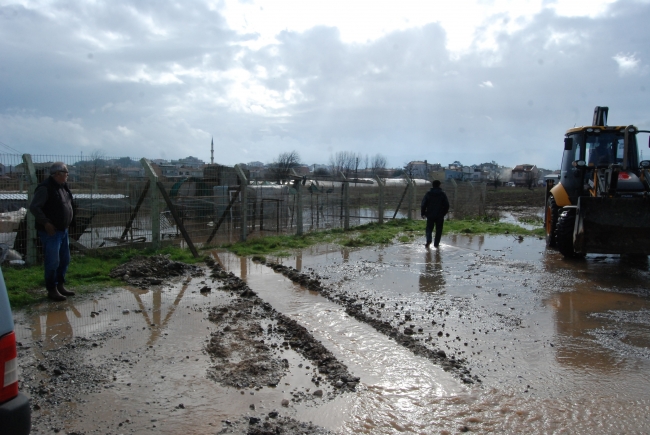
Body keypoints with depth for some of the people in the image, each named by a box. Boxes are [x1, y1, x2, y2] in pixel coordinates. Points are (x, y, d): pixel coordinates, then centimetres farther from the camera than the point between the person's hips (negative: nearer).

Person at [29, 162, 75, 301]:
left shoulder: (63, 186, 10)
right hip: (50, 232, -9)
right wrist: (45, 222, -24)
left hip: (62, 230, 9)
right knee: (52, 261, -4)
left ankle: (60, 286, 28)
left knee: (65, 259, 15)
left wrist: (68, 220, 13)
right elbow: (34, 207, -21)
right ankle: (51, 290, 6)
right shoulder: (45, 188, -17)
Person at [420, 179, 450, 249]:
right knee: (438, 230, 10)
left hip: (430, 215, 0)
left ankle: (428, 240, -15)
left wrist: (423, 214, 7)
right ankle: (436, 244, 11)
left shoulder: (428, 194, -3)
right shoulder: (443, 194, -1)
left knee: (429, 229, 9)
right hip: (440, 216, 0)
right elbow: (446, 205, 1)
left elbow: (423, 205, -3)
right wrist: (443, 213, 14)